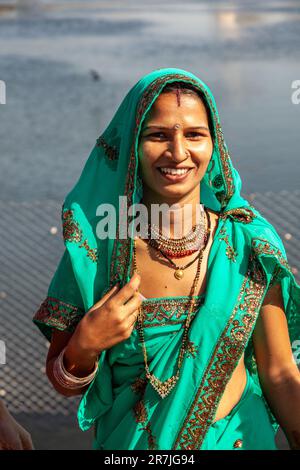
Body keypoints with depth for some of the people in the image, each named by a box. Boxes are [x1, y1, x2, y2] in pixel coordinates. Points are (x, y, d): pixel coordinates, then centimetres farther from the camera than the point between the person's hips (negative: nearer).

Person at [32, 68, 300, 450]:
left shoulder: (249, 244, -12)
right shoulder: (97, 248, -13)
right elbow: (63, 383, -5)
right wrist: (84, 347, -24)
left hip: (239, 436, 1)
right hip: (130, 441, 0)